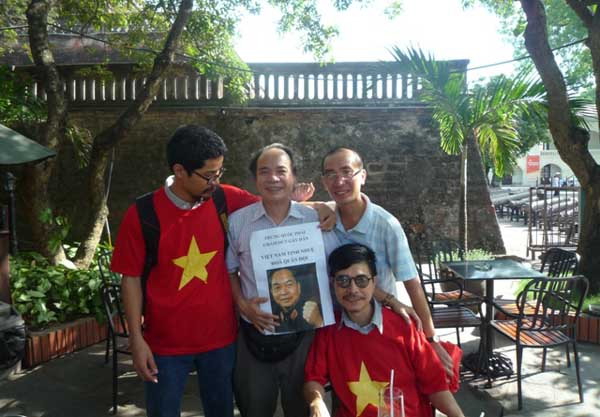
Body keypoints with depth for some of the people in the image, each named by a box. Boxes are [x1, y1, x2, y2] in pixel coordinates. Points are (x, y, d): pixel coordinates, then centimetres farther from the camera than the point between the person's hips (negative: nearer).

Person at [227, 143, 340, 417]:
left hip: (303, 335, 0)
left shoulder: (315, 220, -5)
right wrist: (243, 305, -9)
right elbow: (229, 271, 6)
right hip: (254, 336, 1)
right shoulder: (237, 221, -3)